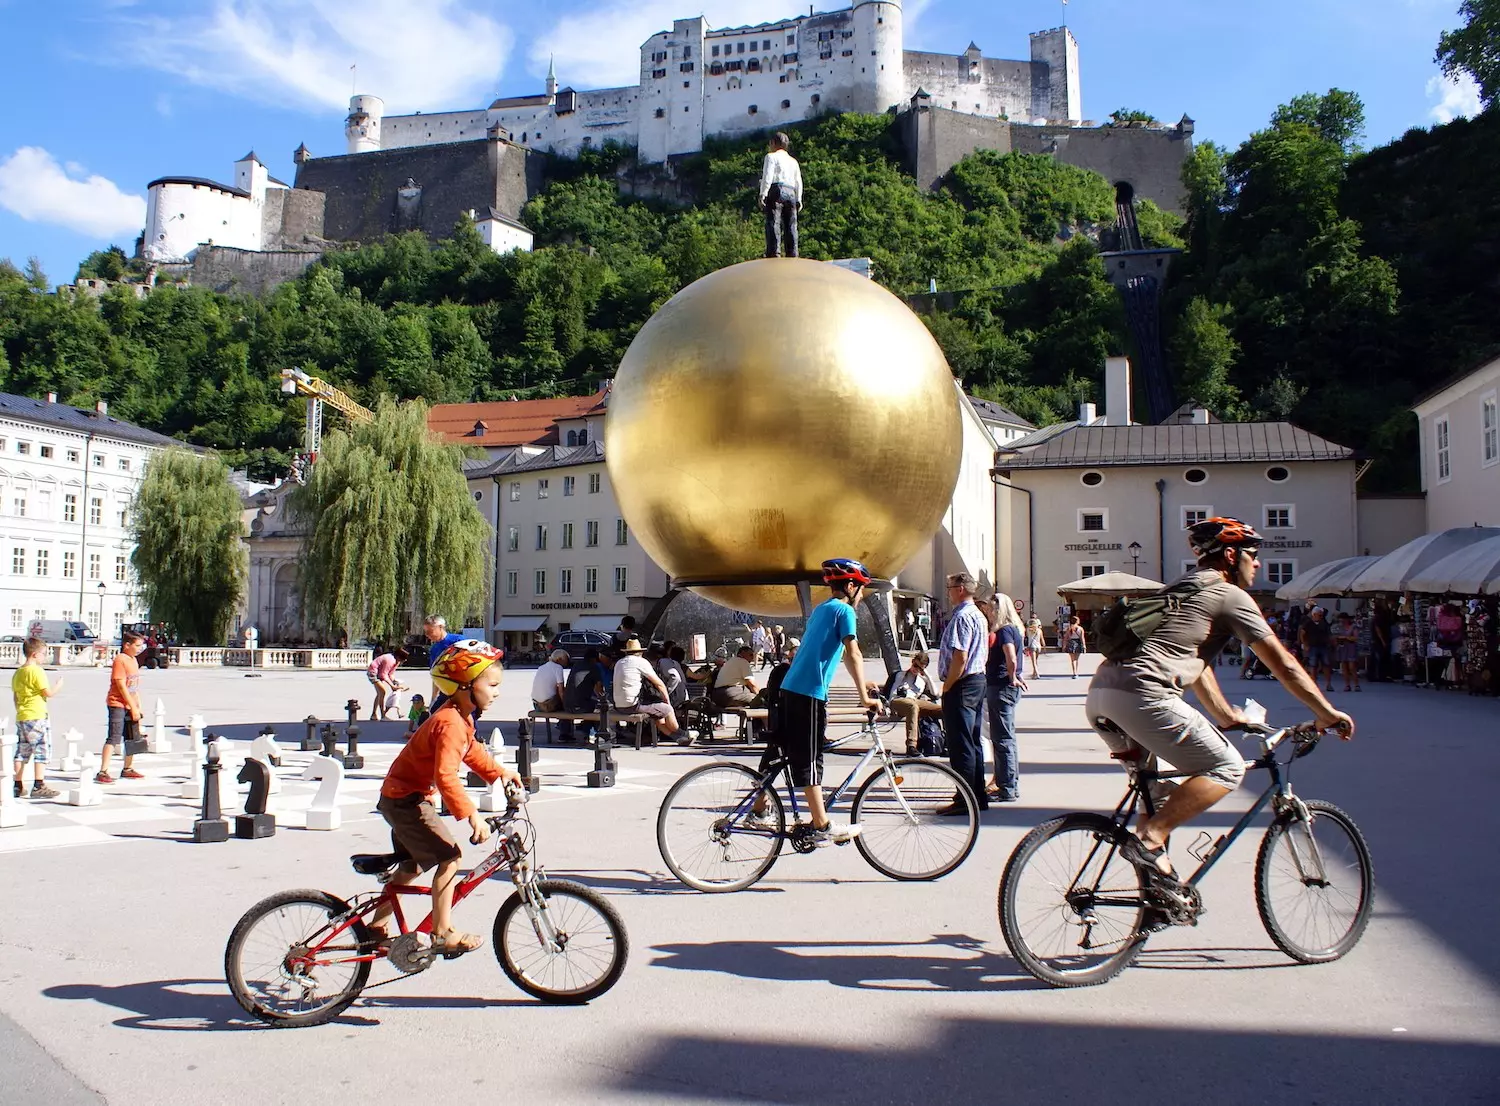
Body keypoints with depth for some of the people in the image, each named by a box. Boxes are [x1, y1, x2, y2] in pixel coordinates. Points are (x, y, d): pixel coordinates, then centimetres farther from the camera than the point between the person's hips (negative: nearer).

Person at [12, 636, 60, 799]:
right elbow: (48, 693, -15)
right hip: (37, 717, -8)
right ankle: (38, 786, -6)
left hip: (21, 717, 8)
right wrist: (59, 685, 3)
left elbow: (15, 697, 18)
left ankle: (18, 786, 15)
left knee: (21, 752, 12)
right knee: (42, 750, -3)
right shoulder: (37, 671, -13)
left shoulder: (18, 672, 12)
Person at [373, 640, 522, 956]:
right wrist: (471, 814, -40)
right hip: (407, 800, -11)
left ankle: (377, 925, 34)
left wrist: (499, 772, 13)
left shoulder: (461, 717, 4)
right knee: (449, 857, -12)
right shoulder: (451, 723, -29)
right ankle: (442, 934, -4)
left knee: (413, 864, 21)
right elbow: (446, 776, -37)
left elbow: (471, 750, 20)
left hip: (401, 796, 11)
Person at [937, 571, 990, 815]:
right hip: (978, 681, 10)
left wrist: (947, 686, -15)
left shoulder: (962, 617, -17)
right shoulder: (979, 616, 15)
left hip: (961, 685, -10)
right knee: (973, 742, 15)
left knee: (960, 745, -6)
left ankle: (965, 801, -3)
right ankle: (978, 796, 21)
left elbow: (960, 657, -24)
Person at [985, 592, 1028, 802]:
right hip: (1005, 688, 10)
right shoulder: (1014, 628, 14)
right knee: (1005, 738, 17)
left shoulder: (1005, 630, -16)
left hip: (1001, 688, -10)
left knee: (1003, 739, -5)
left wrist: (1012, 679, -14)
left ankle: (1008, 790, -2)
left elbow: (1011, 659, -27)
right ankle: (1010, 785, 25)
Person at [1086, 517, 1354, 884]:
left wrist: (1228, 716, 40)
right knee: (1227, 768, 2)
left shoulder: (1183, 590, 31)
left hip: (1100, 692, 9)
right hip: (1141, 695, -9)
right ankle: (1148, 838, -7)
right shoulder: (1230, 595, 5)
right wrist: (1327, 713, 16)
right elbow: (1283, 664, 7)